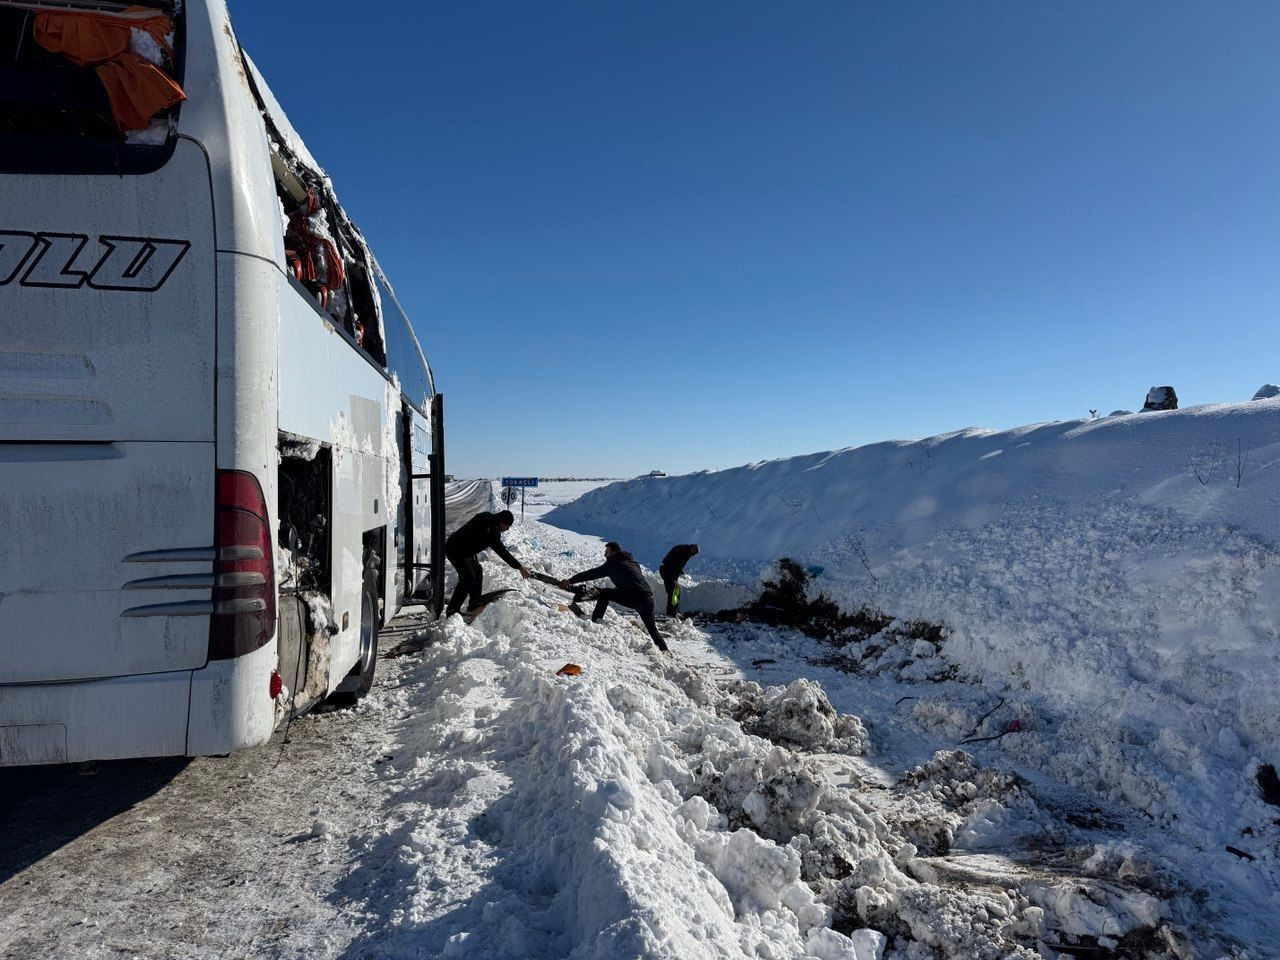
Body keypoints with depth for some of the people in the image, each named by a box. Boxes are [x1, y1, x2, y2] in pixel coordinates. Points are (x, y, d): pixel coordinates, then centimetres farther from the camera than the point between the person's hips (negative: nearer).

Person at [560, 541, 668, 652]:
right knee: (652, 628, 22)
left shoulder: (614, 563, -1)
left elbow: (593, 573, -1)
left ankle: (595, 620, -3)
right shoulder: (632, 561, 21)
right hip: (649, 598, 8)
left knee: (604, 594, 3)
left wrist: (570, 580, 3)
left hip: (634, 597, -8)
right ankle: (664, 649, 21)